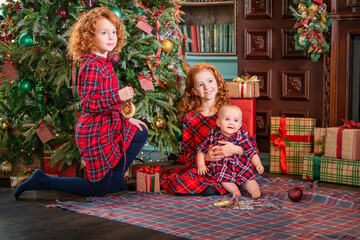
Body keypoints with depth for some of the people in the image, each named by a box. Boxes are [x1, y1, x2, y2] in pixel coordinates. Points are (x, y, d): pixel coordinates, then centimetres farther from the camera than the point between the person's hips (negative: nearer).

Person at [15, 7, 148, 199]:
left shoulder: (104, 62, 9)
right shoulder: (91, 66, -21)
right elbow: (88, 103, -26)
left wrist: (126, 120, 15)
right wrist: (118, 96, -32)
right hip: (95, 133, -9)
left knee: (141, 133, 21)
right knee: (99, 190, 2)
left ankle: (116, 180, 21)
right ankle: (42, 181, 6)